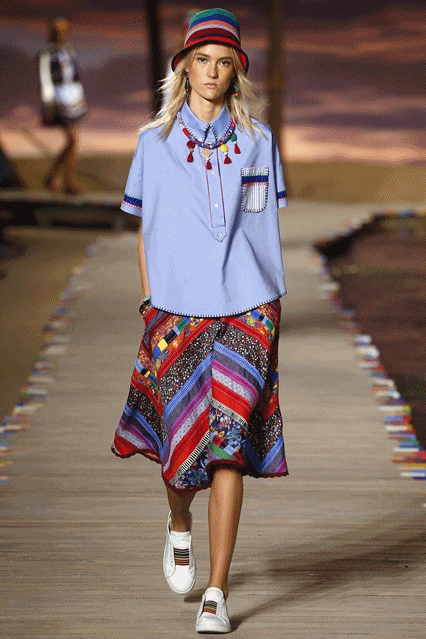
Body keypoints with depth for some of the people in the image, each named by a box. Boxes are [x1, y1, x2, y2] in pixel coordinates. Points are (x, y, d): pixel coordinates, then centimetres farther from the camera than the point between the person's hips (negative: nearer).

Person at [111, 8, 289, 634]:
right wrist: (149, 304, 5)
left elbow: (267, 226, 12)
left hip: (246, 309, 0)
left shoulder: (257, 140, 8)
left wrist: (271, 310, 8)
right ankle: (179, 525, 39)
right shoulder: (155, 141, 7)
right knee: (182, 439, 2)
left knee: (230, 442, -8)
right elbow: (144, 231, 11)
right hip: (177, 308, 0)